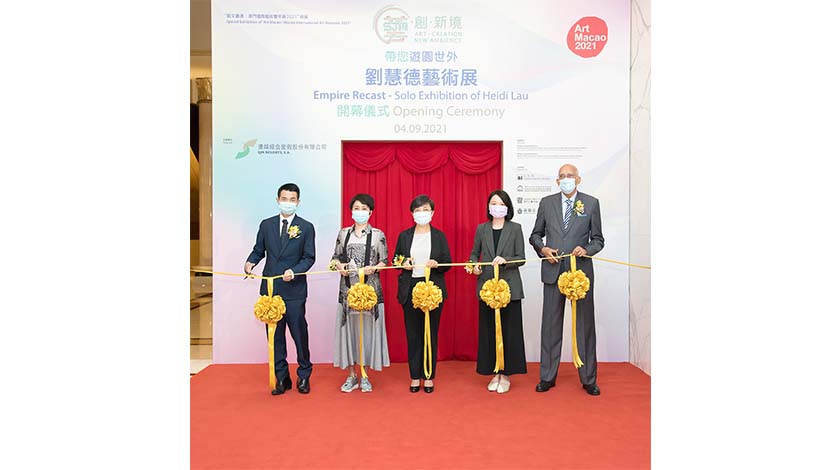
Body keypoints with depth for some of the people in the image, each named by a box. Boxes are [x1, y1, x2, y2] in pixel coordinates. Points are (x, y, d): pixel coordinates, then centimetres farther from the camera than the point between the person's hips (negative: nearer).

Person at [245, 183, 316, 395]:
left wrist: (294, 271, -19)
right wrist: (250, 262, -9)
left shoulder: (306, 227, 1)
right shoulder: (266, 224, 10)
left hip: (294, 290, -3)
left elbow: (309, 257, -2)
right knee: (275, 335, 8)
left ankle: (304, 376, 19)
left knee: (299, 333, 3)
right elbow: (259, 250, 13)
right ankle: (282, 378, 20)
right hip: (270, 288, 3)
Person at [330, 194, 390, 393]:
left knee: (367, 327, 2)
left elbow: (384, 262, 3)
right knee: (349, 327, 4)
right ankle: (352, 375, 15)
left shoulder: (378, 234, 3)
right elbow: (336, 256, 14)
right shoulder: (343, 233, 10)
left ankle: (365, 376, 14)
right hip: (348, 287, 2)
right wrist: (339, 266, -6)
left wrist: (373, 268, -16)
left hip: (370, 287, -2)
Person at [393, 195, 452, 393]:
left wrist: (436, 264, -16)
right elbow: (395, 260, 12)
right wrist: (403, 264, -9)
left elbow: (448, 263, 4)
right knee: (412, 334, 4)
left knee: (431, 333, 4)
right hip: (410, 289, 1)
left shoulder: (439, 235, 5)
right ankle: (415, 376, 15)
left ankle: (429, 376, 15)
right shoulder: (404, 235, 8)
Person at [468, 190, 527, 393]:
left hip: (510, 286, -2)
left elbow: (521, 258, 0)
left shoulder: (515, 228, 3)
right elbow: (474, 253, 14)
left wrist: (505, 260, -18)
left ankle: (506, 374, 12)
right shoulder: (481, 229, 9)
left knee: (509, 329, 1)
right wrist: (474, 265, -6)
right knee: (488, 330, 5)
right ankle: (494, 373, 16)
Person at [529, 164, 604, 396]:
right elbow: (535, 235, 13)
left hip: (581, 271, -1)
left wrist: (586, 250, -14)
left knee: (585, 324, 6)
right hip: (553, 271, 1)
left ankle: (588, 379, 18)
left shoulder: (591, 203, 4)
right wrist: (542, 248, -6)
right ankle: (547, 377, 17)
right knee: (551, 324, 6)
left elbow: (598, 239, 6)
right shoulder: (547, 202, 7)